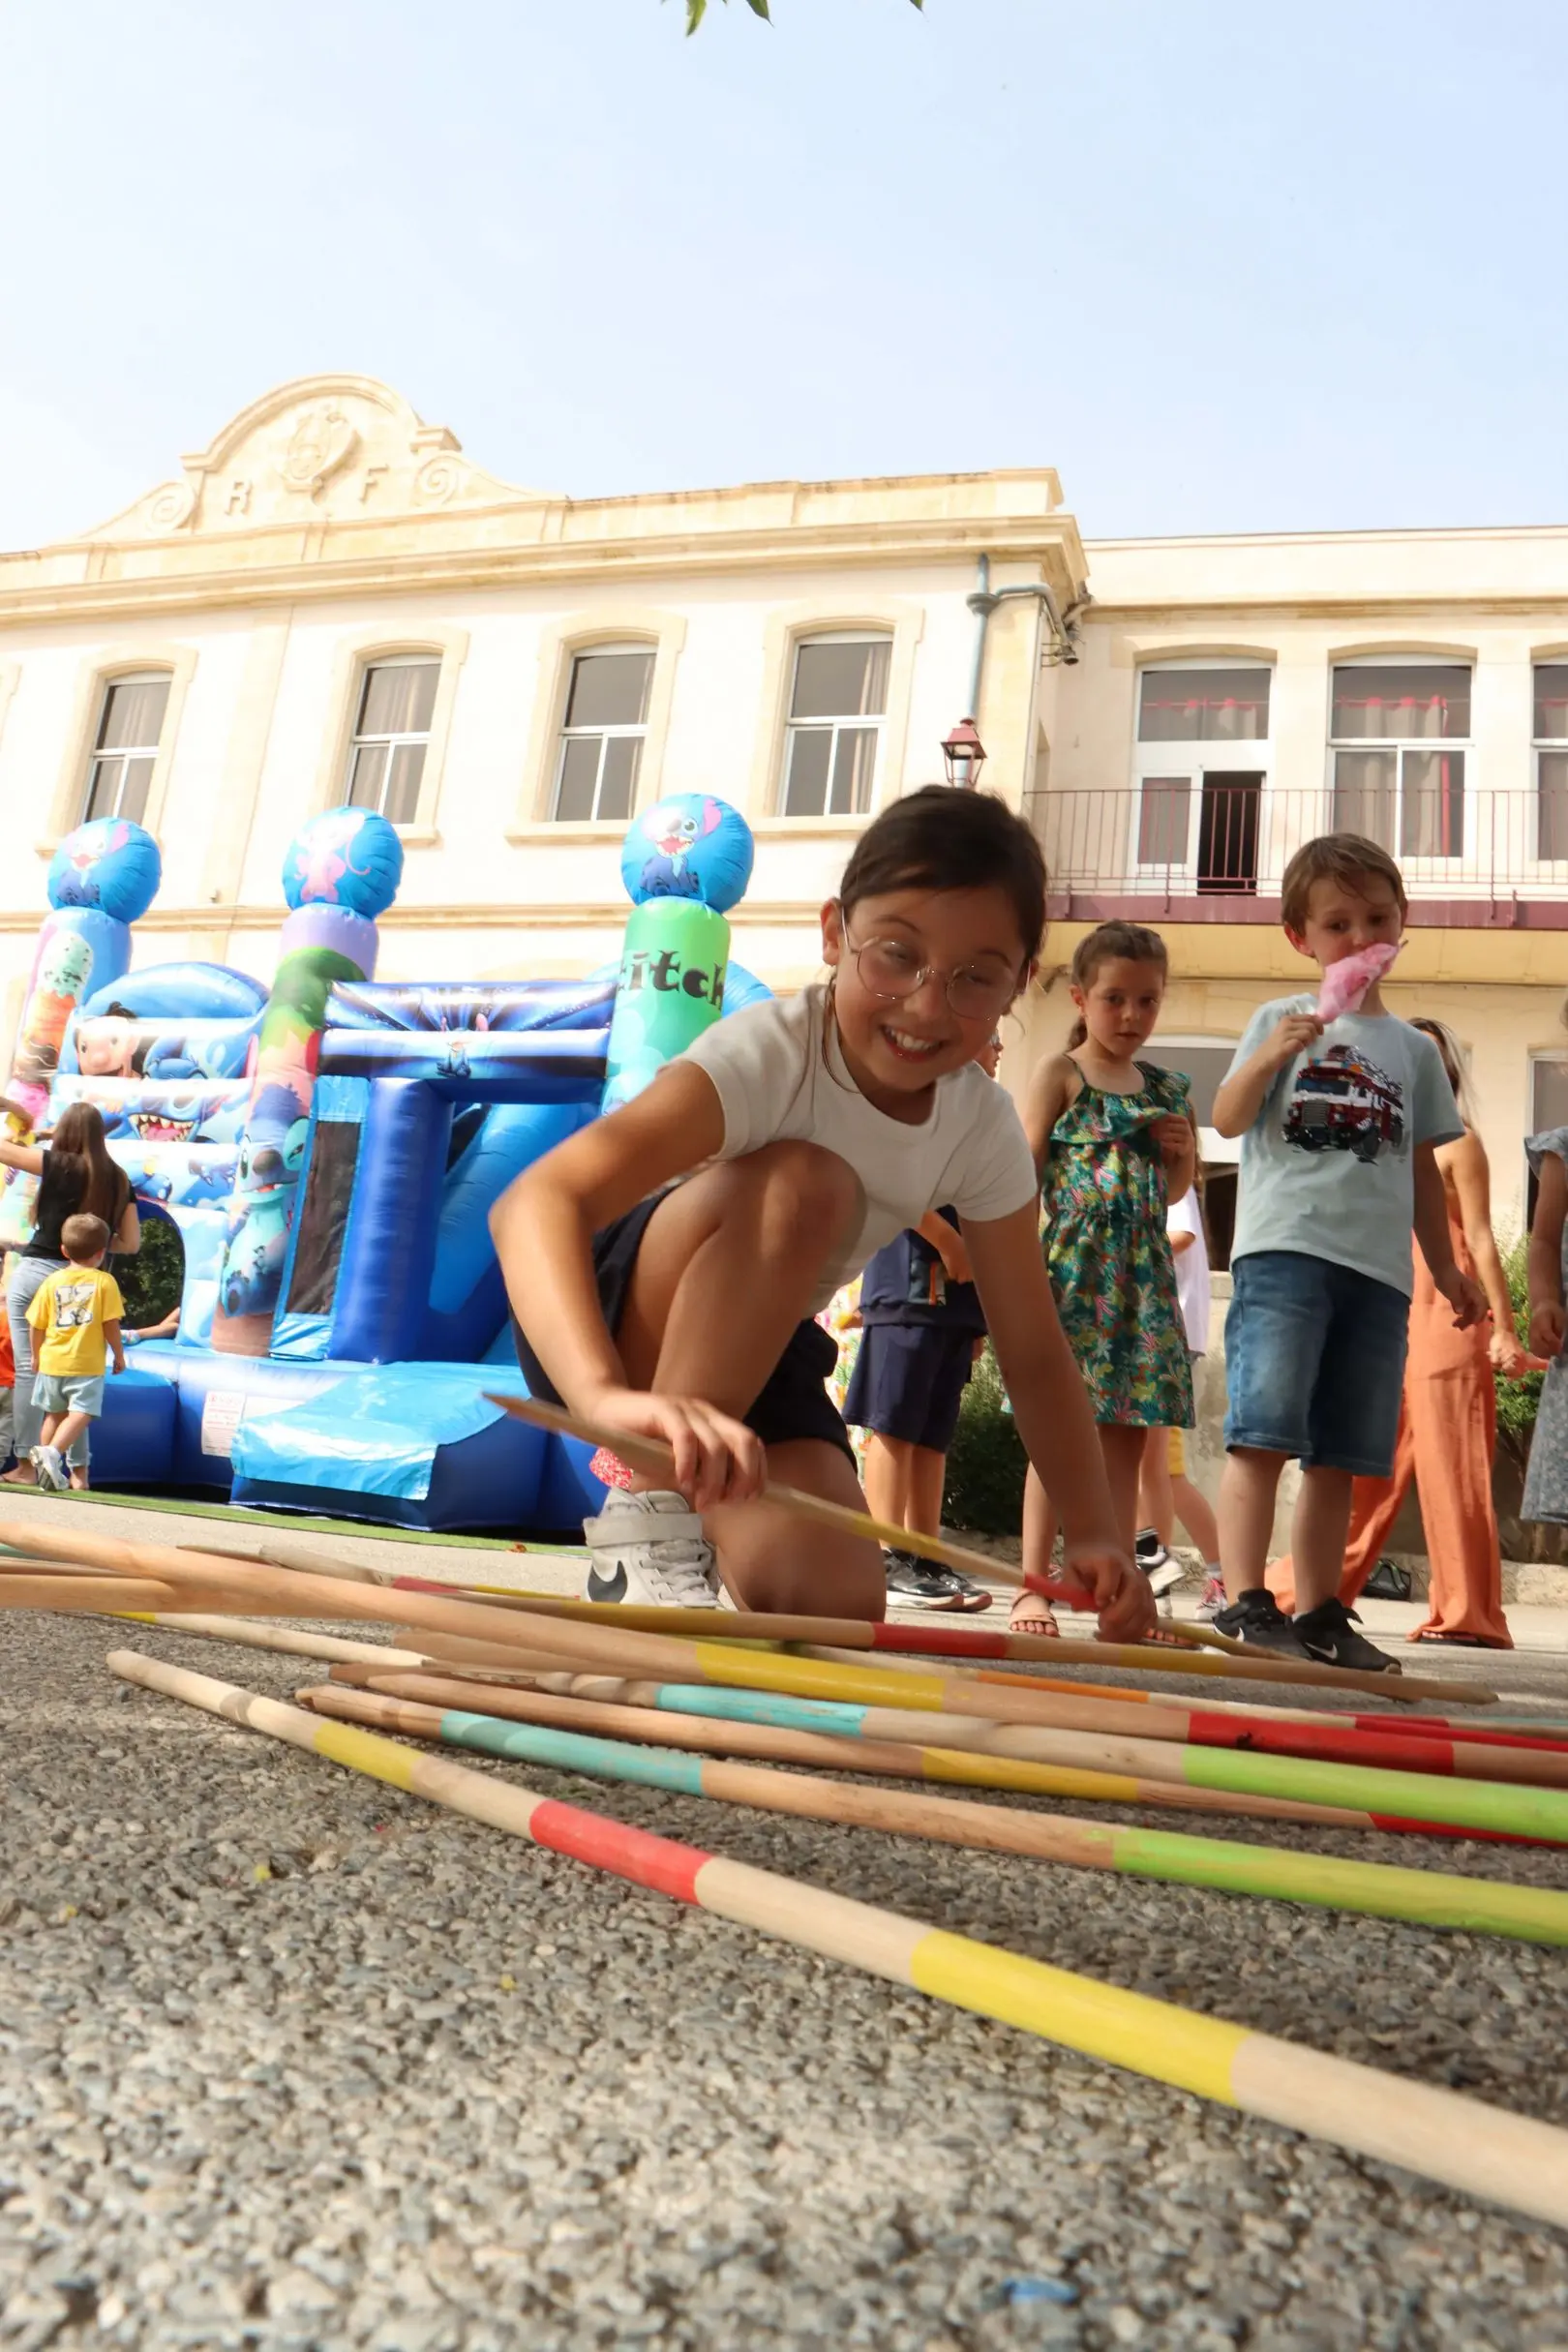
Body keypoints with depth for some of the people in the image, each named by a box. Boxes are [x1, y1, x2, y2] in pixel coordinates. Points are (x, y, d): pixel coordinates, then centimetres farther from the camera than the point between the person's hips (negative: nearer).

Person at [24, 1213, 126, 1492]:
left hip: (52, 1361, 5)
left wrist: (37, 1355, 21)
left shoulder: (53, 1281, 5)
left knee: (54, 1414, 18)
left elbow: (38, 1325, 6)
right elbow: (111, 1324, -7)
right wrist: (119, 1355, 5)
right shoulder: (105, 1282, -5)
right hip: (87, 1364, -4)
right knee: (80, 1414, -9)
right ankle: (53, 1453, -30)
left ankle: (47, 1462, 23)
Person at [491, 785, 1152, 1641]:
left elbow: (1033, 1352, -3)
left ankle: (713, 1519, 16)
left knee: (836, 1604, -18)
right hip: (615, 1313, -4)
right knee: (803, 1184, -33)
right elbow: (537, 1201, -42)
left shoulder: (985, 1129, -11)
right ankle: (648, 1516, -24)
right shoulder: (768, 1054, -29)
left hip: (751, 1351, 5)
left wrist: (1096, 1535, -15)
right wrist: (608, 1393, -59)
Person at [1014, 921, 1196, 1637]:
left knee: (1126, 1434, 7)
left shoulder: (1165, 1088, 16)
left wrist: (1184, 1154, 3)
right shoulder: (1060, 1073, 0)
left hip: (1143, 1273, 5)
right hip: (1073, 1265, -5)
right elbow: (1024, 1174, -5)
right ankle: (1034, 1587, 3)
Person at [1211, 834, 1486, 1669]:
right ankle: (1245, 1603, -10)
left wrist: (1445, 1266, 20)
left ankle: (1319, 1612, 13)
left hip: (1380, 1269, 4)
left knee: (1340, 1455, 6)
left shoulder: (1413, 1048, 19)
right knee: (1264, 1433, -12)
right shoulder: (1282, 1020, 8)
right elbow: (1227, 1119, -2)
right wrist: (1270, 1057, -19)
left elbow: (1422, 1167, 22)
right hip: (1285, 1249, -4)